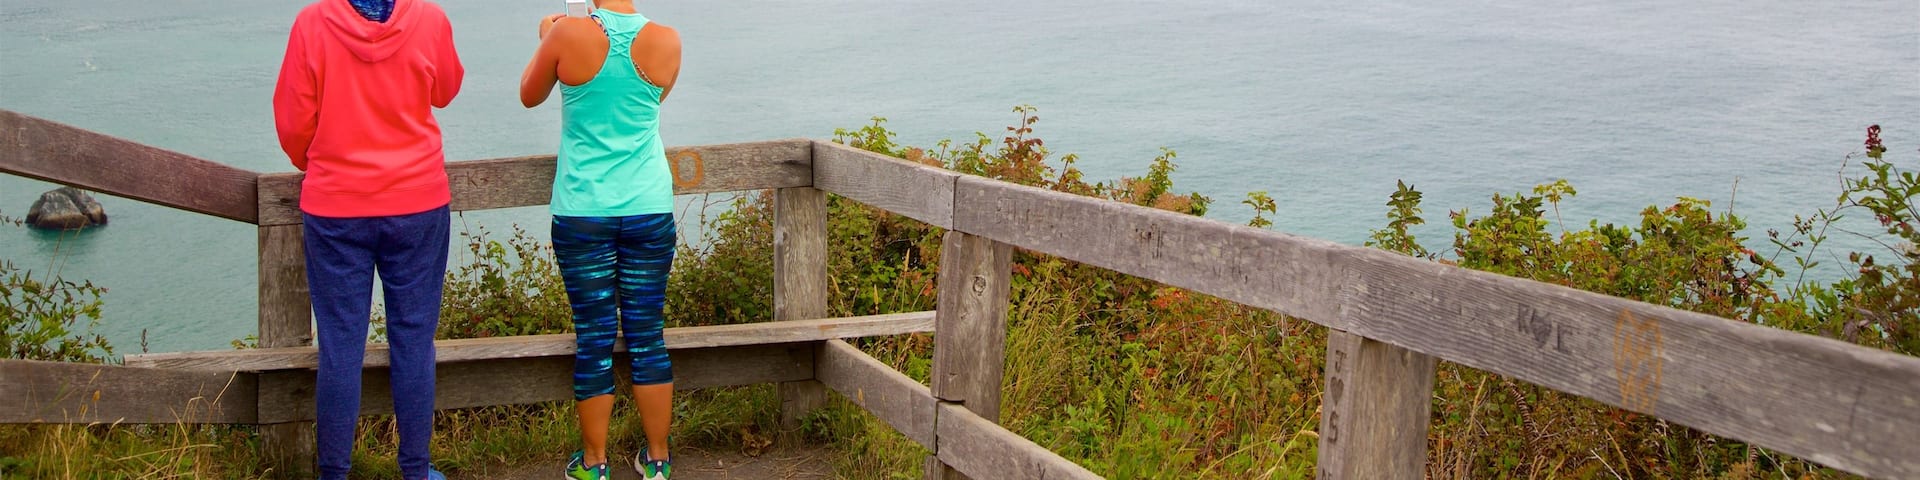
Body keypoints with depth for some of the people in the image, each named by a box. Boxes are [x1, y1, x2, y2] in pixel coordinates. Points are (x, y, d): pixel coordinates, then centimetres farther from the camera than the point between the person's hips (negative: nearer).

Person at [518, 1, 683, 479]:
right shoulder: (666, 41, -5)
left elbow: (529, 95, 7)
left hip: (582, 210, -1)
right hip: (649, 207, 2)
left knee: (593, 337, 7)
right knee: (647, 335, 10)